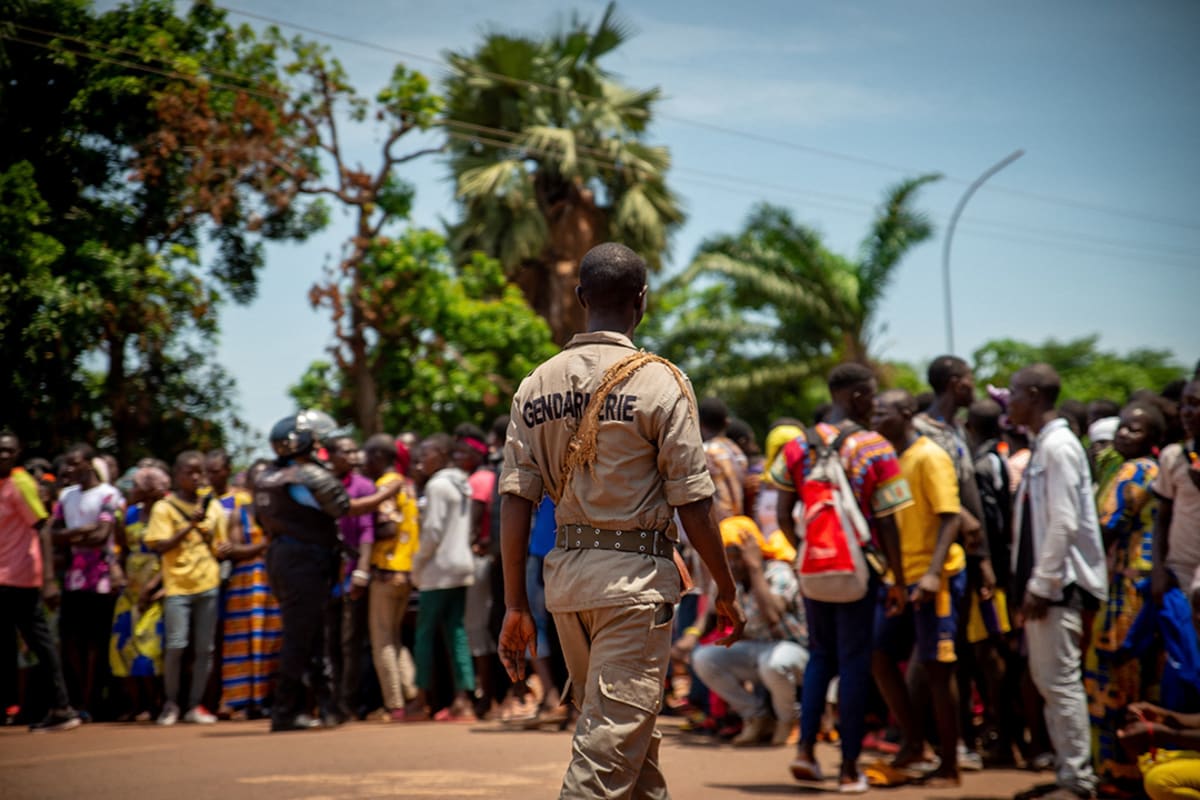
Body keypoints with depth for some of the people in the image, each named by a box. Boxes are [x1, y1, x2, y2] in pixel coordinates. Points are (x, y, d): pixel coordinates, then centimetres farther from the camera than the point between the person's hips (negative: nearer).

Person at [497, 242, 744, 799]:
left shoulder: (536, 384, 5)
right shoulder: (659, 382, -9)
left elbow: (515, 500, 1)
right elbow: (692, 502, -9)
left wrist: (515, 605, 5)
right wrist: (726, 590, 2)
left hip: (563, 573, 6)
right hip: (636, 574, -6)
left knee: (624, 730, 20)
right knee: (613, 742, -6)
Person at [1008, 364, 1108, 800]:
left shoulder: (1059, 446, -13)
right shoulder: (1043, 445, 15)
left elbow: (1064, 522, -19)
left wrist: (1042, 584, -19)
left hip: (1057, 584, -10)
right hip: (1042, 581, 10)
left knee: (1061, 682, -6)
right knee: (1046, 680, 13)